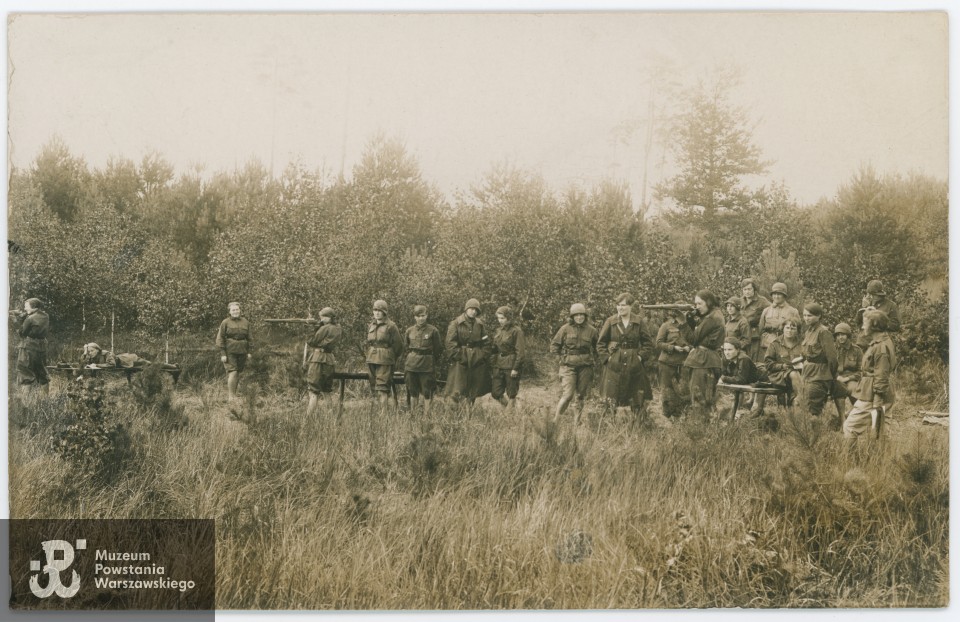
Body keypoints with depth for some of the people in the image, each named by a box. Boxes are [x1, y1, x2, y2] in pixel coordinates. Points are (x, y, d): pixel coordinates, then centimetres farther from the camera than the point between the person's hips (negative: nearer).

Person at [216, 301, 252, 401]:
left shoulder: (245, 322, 9)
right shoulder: (225, 323, -2)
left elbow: (249, 338, 14)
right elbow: (220, 339, -3)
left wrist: (249, 352, 9)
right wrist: (223, 354, -9)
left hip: (241, 351, 4)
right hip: (229, 351, -4)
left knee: (238, 372, 6)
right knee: (232, 371, -12)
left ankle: (233, 394, 16)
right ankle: (231, 396, -8)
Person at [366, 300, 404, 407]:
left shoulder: (390, 326, -5)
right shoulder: (371, 326, 13)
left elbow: (398, 344, -1)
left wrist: (392, 358, 4)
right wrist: (369, 355, 17)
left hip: (384, 360, -6)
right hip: (371, 359, 6)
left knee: (382, 387, -12)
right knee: (374, 386, 8)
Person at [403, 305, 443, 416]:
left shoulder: (433, 331, -3)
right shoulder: (409, 331, 5)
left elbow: (438, 349, 5)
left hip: (427, 365, -3)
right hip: (411, 365, 3)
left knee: (426, 392, -1)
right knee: (413, 392, 8)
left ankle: (426, 415, 4)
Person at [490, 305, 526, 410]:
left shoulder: (516, 331, -9)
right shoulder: (498, 331, 12)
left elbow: (520, 352, -12)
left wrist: (516, 368, -15)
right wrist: (493, 363, 11)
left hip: (511, 366, -7)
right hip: (498, 365, 7)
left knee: (511, 394, 1)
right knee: (496, 393, 4)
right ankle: (512, 409, 22)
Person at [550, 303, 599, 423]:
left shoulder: (591, 331, 4)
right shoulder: (565, 329, -1)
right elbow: (554, 346, 7)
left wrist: (593, 359, 7)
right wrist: (564, 354, 1)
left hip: (585, 367, 3)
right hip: (568, 367, -3)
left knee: (581, 395, 6)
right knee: (567, 395, -13)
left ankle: (576, 421, 17)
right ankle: (555, 419, -3)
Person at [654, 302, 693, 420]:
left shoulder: (688, 327, 11)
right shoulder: (666, 326, -2)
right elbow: (659, 343, -5)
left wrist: (688, 347, -6)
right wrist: (673, 347, -15)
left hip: (682, 363, 3)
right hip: (667, 362, -3)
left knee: (683, 390, -2)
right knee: (667, 389, 3)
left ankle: (677, 415, 9)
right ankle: (667, 416, 14)